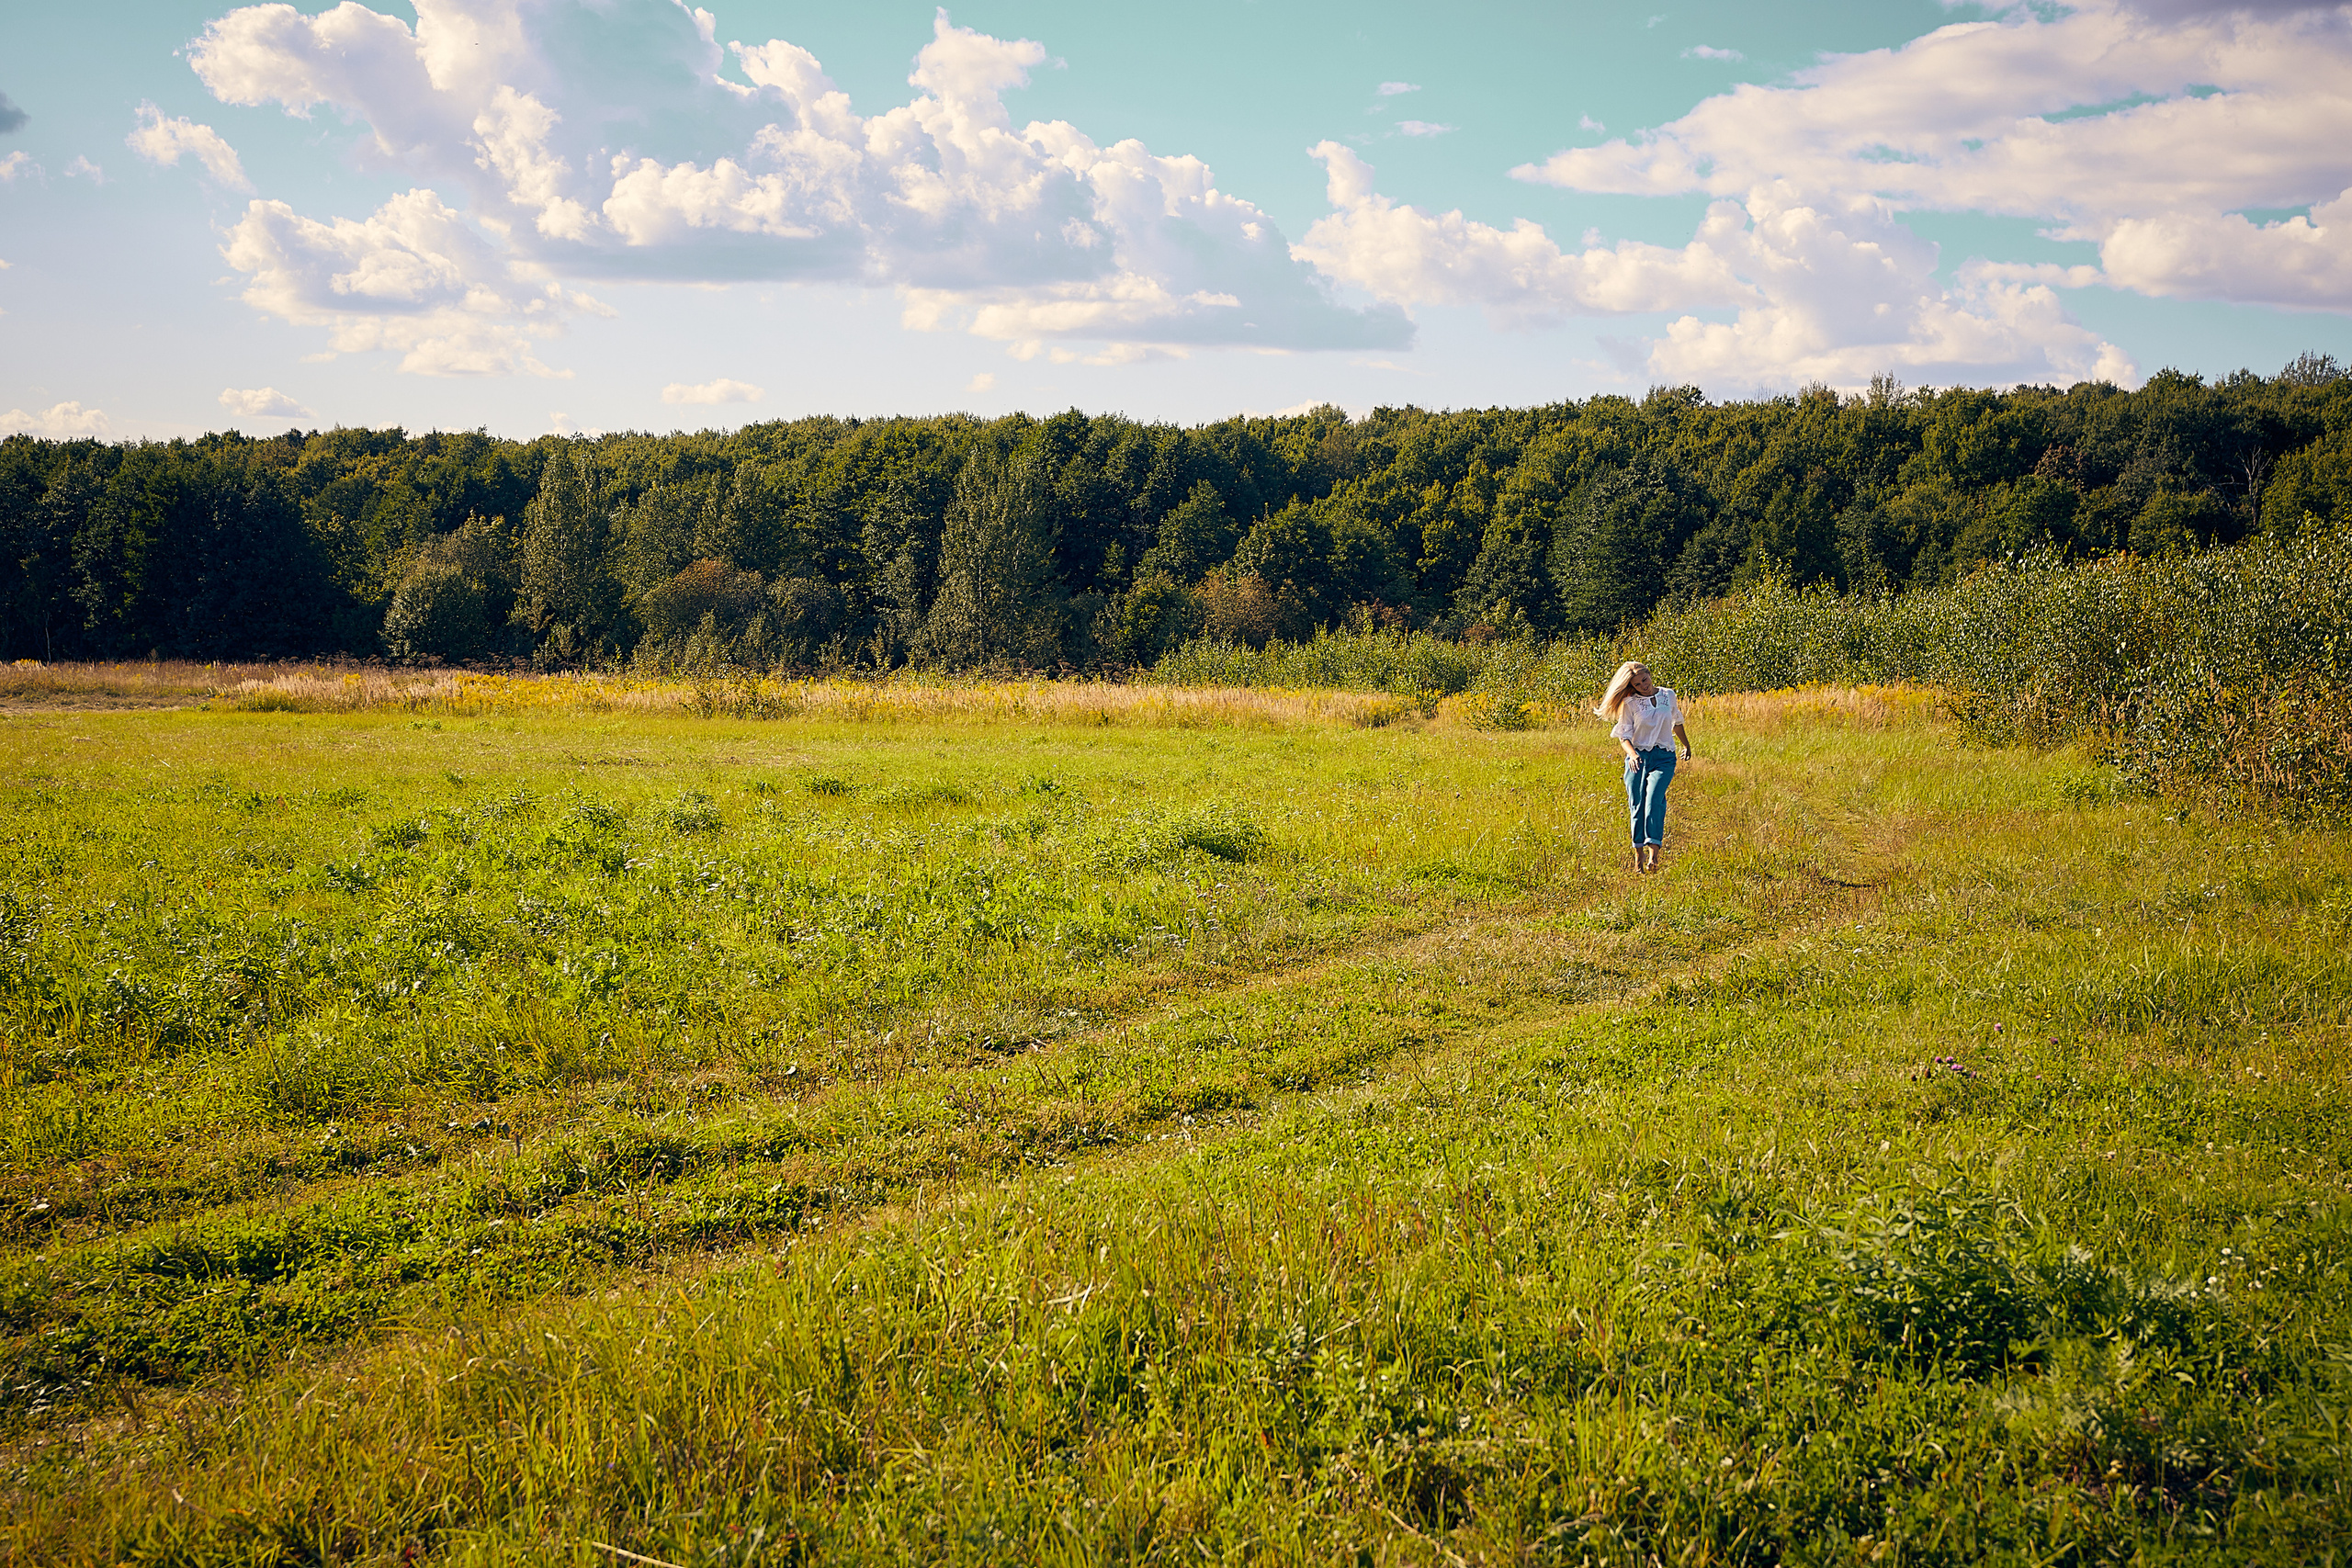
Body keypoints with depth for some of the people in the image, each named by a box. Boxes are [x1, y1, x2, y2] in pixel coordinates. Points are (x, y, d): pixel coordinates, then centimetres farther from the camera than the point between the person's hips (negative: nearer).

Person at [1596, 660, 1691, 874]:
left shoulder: (1668, 695, 7)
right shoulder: (1630, 703, -1)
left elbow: (1676, 722, 25)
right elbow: (1624, 736, -3)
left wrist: (1686, 745, 40)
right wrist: (1632, 754, -23)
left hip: (1663, 758, 0)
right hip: (1638, 758, 0)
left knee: (1654, 798, -21)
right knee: (1637, 804, -5)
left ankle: (1653, 853, -32)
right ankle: (1639, 854, 9)